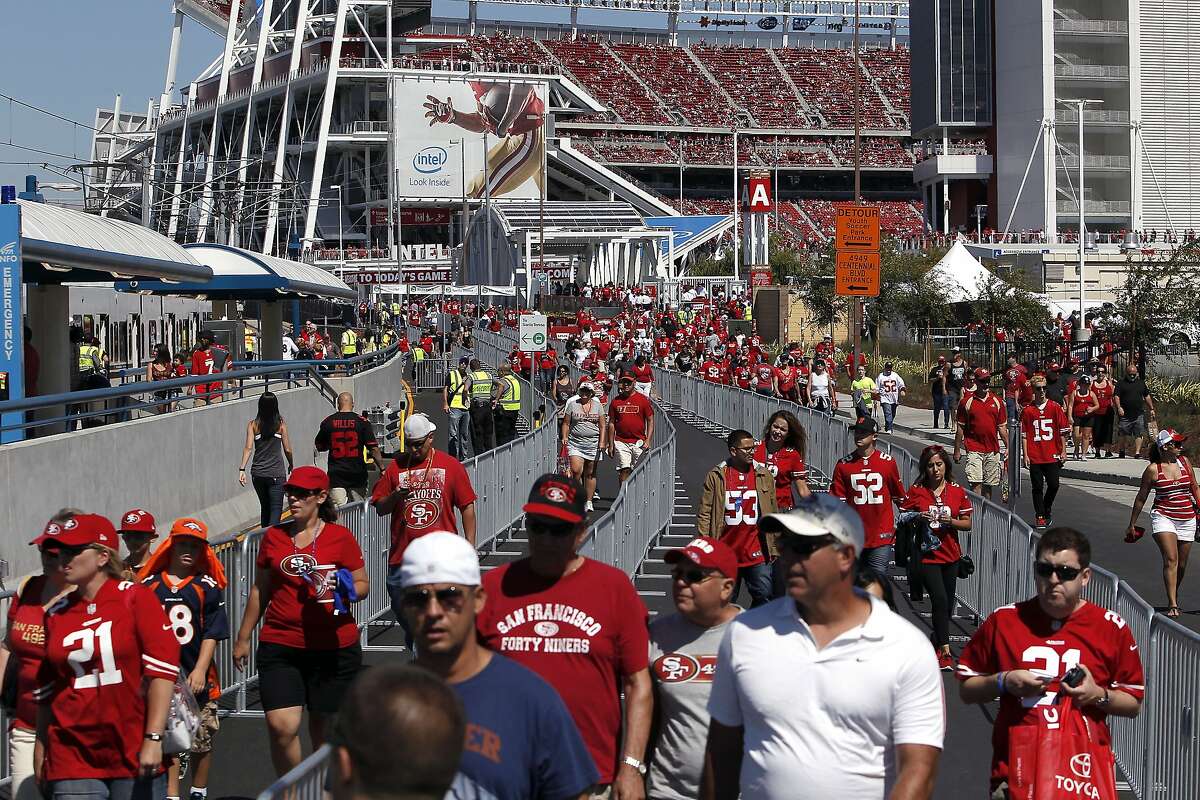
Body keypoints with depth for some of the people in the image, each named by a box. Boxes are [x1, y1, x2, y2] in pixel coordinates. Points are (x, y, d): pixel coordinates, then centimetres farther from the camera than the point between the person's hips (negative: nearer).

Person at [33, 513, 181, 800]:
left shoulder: (137, 598, -2)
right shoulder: (56, 614, 9)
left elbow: (162, 669, -8)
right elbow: (45, 690, 14)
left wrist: (153, 739, -15)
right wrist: (42, 755, 12)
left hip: (135, 756, -3)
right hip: (72, 762, 3)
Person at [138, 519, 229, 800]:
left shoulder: (207, 587, 2)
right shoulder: (149, 585, 4)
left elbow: (212, 633, -2)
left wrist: (200, 670, -10)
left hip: (197, 675, 0)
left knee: (201, 740, 9)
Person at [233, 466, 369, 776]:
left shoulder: (340, 537, 0)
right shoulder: (273, 536, 7)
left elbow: (362, 584, 5)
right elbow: (260, 590, 16)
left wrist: (344, 590, -17)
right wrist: (243, 637, 18)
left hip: (333, 647, -1)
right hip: (279, 646, 1)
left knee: (324, 725, 9)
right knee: (281, 726, -12)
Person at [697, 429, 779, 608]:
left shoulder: (764, 476, 6)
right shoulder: (716, 476, 0)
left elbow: (772, 513, 11)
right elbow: (704, 514, 2)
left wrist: (774, 547, 9)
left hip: (756, 553, 1)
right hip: (725, 552, -1)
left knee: (764, 596, -3)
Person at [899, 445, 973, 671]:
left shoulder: (958, 492, 2)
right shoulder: (916, 491, -3)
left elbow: (967, 523, 5)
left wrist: (950, 521, -14)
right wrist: (918, 518, -16)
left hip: (950, 556, 4)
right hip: (926, 555, -4)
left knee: (947, 605, 11)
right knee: (940, 599, -17)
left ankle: (936, 644, 32)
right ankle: (945, 652, -15)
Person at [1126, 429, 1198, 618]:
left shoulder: (1184, 462, 5)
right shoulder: (1153, 469, -5)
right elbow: (1141, 498, 4)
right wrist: (1132, 524, 9)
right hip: (1163, 517, -4)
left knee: (1181, 564, 10)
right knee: (1170, 559, -18)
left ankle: (1174, 597, 31)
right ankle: (1172, 604, -21)